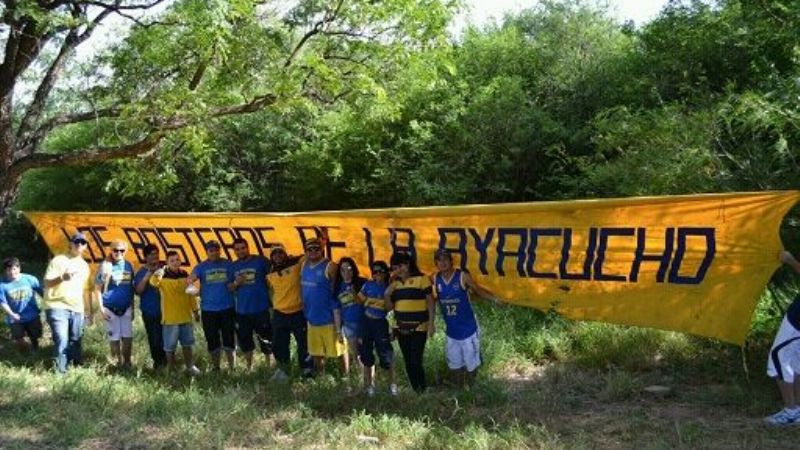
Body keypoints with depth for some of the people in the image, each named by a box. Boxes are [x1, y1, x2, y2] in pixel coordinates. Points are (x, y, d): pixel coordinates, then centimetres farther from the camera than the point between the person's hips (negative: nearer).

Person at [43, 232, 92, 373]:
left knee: (75, 342, 9)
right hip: (57, 308, -6)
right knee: (62, 341, -15)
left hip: (77, 310, 6)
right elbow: (47, 283, -7)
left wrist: (90, 310, 18)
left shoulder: (84, 265, 16)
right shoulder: (58, 260, -2)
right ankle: (60, 372, -9)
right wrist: (62, 278, -26)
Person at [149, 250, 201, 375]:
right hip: (170, 318, -4)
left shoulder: (185, 274, 5)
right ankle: (171, 369, 17)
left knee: (187, 344, 17)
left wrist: (195, 311, 15)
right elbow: (153, 282, -33)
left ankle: (190, 367, 30)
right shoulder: (163, 275, -9)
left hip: (186, 316, 4)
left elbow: (191, 293, 14)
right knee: (170, 346, 5)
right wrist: (156, 275, -55)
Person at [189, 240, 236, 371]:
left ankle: (232, 368, 13)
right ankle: (216, 368, 24)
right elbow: (191, 278, -14)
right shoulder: (201, 267, 2)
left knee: (229, 340, 2)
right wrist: (190, 279, -36)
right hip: (208, 309, 1)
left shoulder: (228, 265, 2)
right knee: (212, 341, 10)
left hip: (227, 308, -1)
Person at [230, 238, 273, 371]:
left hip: (261, 309, -5)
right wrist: (236, 283, -8)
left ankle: (269, 366, 15)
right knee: (245, 340, 15)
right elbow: (230, 288, 13)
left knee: (267, 340, 1)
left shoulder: (261, 261, -7)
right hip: (242, 310, 5)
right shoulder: (234, 266, 9)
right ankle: (249, 368, 30)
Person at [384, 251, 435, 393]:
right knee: (408, 363, 10)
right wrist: (386, 294, -7)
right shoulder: (394, 283, 8)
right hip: (401, 328, 5)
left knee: (416, 362, -9)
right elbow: (390, 307, 12)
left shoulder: (421, 279, -7)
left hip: (418, 327, -5)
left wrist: (431, 323, -11)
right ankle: (416, 392, 23)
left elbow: (430, 301, -6)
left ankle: (423, 391, 8)